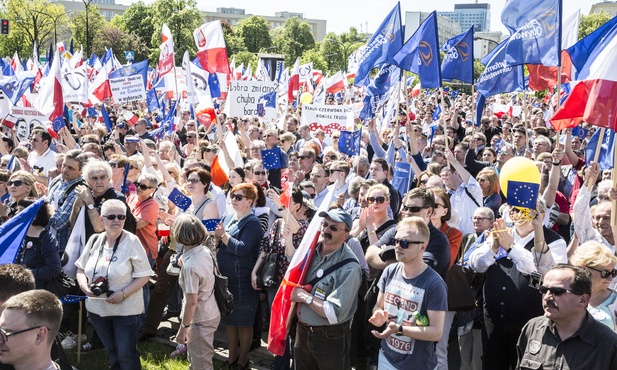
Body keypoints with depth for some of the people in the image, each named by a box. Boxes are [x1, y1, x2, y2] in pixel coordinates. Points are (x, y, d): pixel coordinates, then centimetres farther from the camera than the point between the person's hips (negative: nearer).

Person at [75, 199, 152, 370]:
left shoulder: (132, 242, -12)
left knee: (126, 355, -1)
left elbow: (144, 276, -12)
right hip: (97, 308, 5)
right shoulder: (94, 240, 2)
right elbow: (81, 269, 11)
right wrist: (84, 286, -10)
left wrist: (123, 294, -23)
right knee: (112, 351, 20)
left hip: (125, 309, -5)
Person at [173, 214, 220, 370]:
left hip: (200, 320, -9)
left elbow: (191, 302, -25)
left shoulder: (190, 265, -29)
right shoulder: (205, 251, -4)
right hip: (210, 313, 9)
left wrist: (183, 328, -17)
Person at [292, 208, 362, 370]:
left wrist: (306, 297, -19)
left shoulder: (349, 268, -23)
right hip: (302, 331, 6)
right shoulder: (312, 249, -3)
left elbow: (336, 314, -26)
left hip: (331, 338, -6)